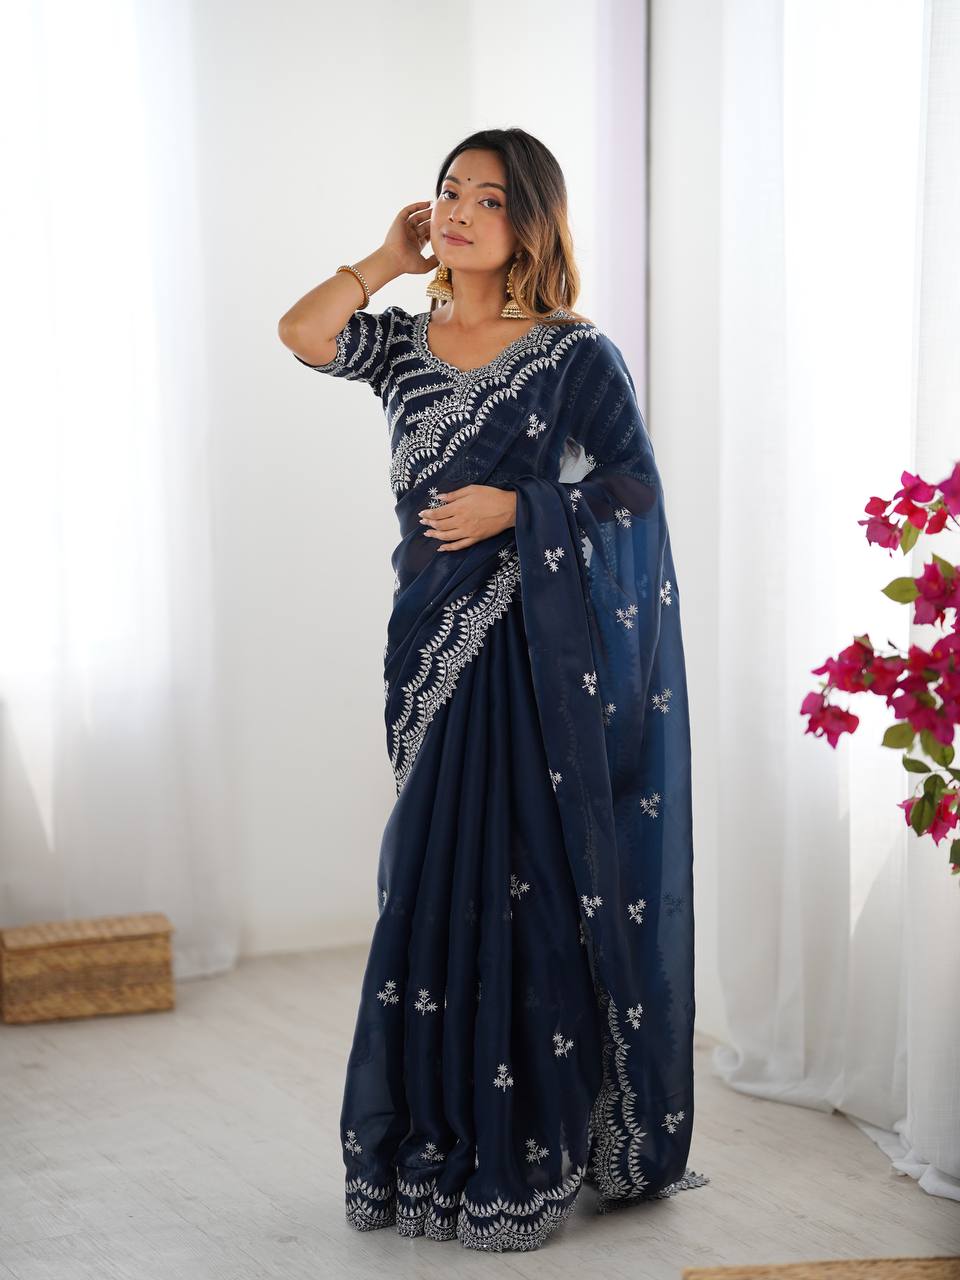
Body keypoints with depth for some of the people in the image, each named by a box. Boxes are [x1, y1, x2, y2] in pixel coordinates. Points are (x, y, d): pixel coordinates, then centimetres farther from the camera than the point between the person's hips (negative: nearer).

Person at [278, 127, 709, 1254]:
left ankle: (529, 1161, 7)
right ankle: (436, 1144, 21)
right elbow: (301, 334, -6)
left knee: (527, 885, -2)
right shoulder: (407, 343, 10)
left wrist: (517, 507, -14)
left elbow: (636, 484, -6)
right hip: (433, 643, 5)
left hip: (538, 650, -5)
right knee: (431, 879, 9)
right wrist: (390, 260, 1)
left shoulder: (574, 355, -4)